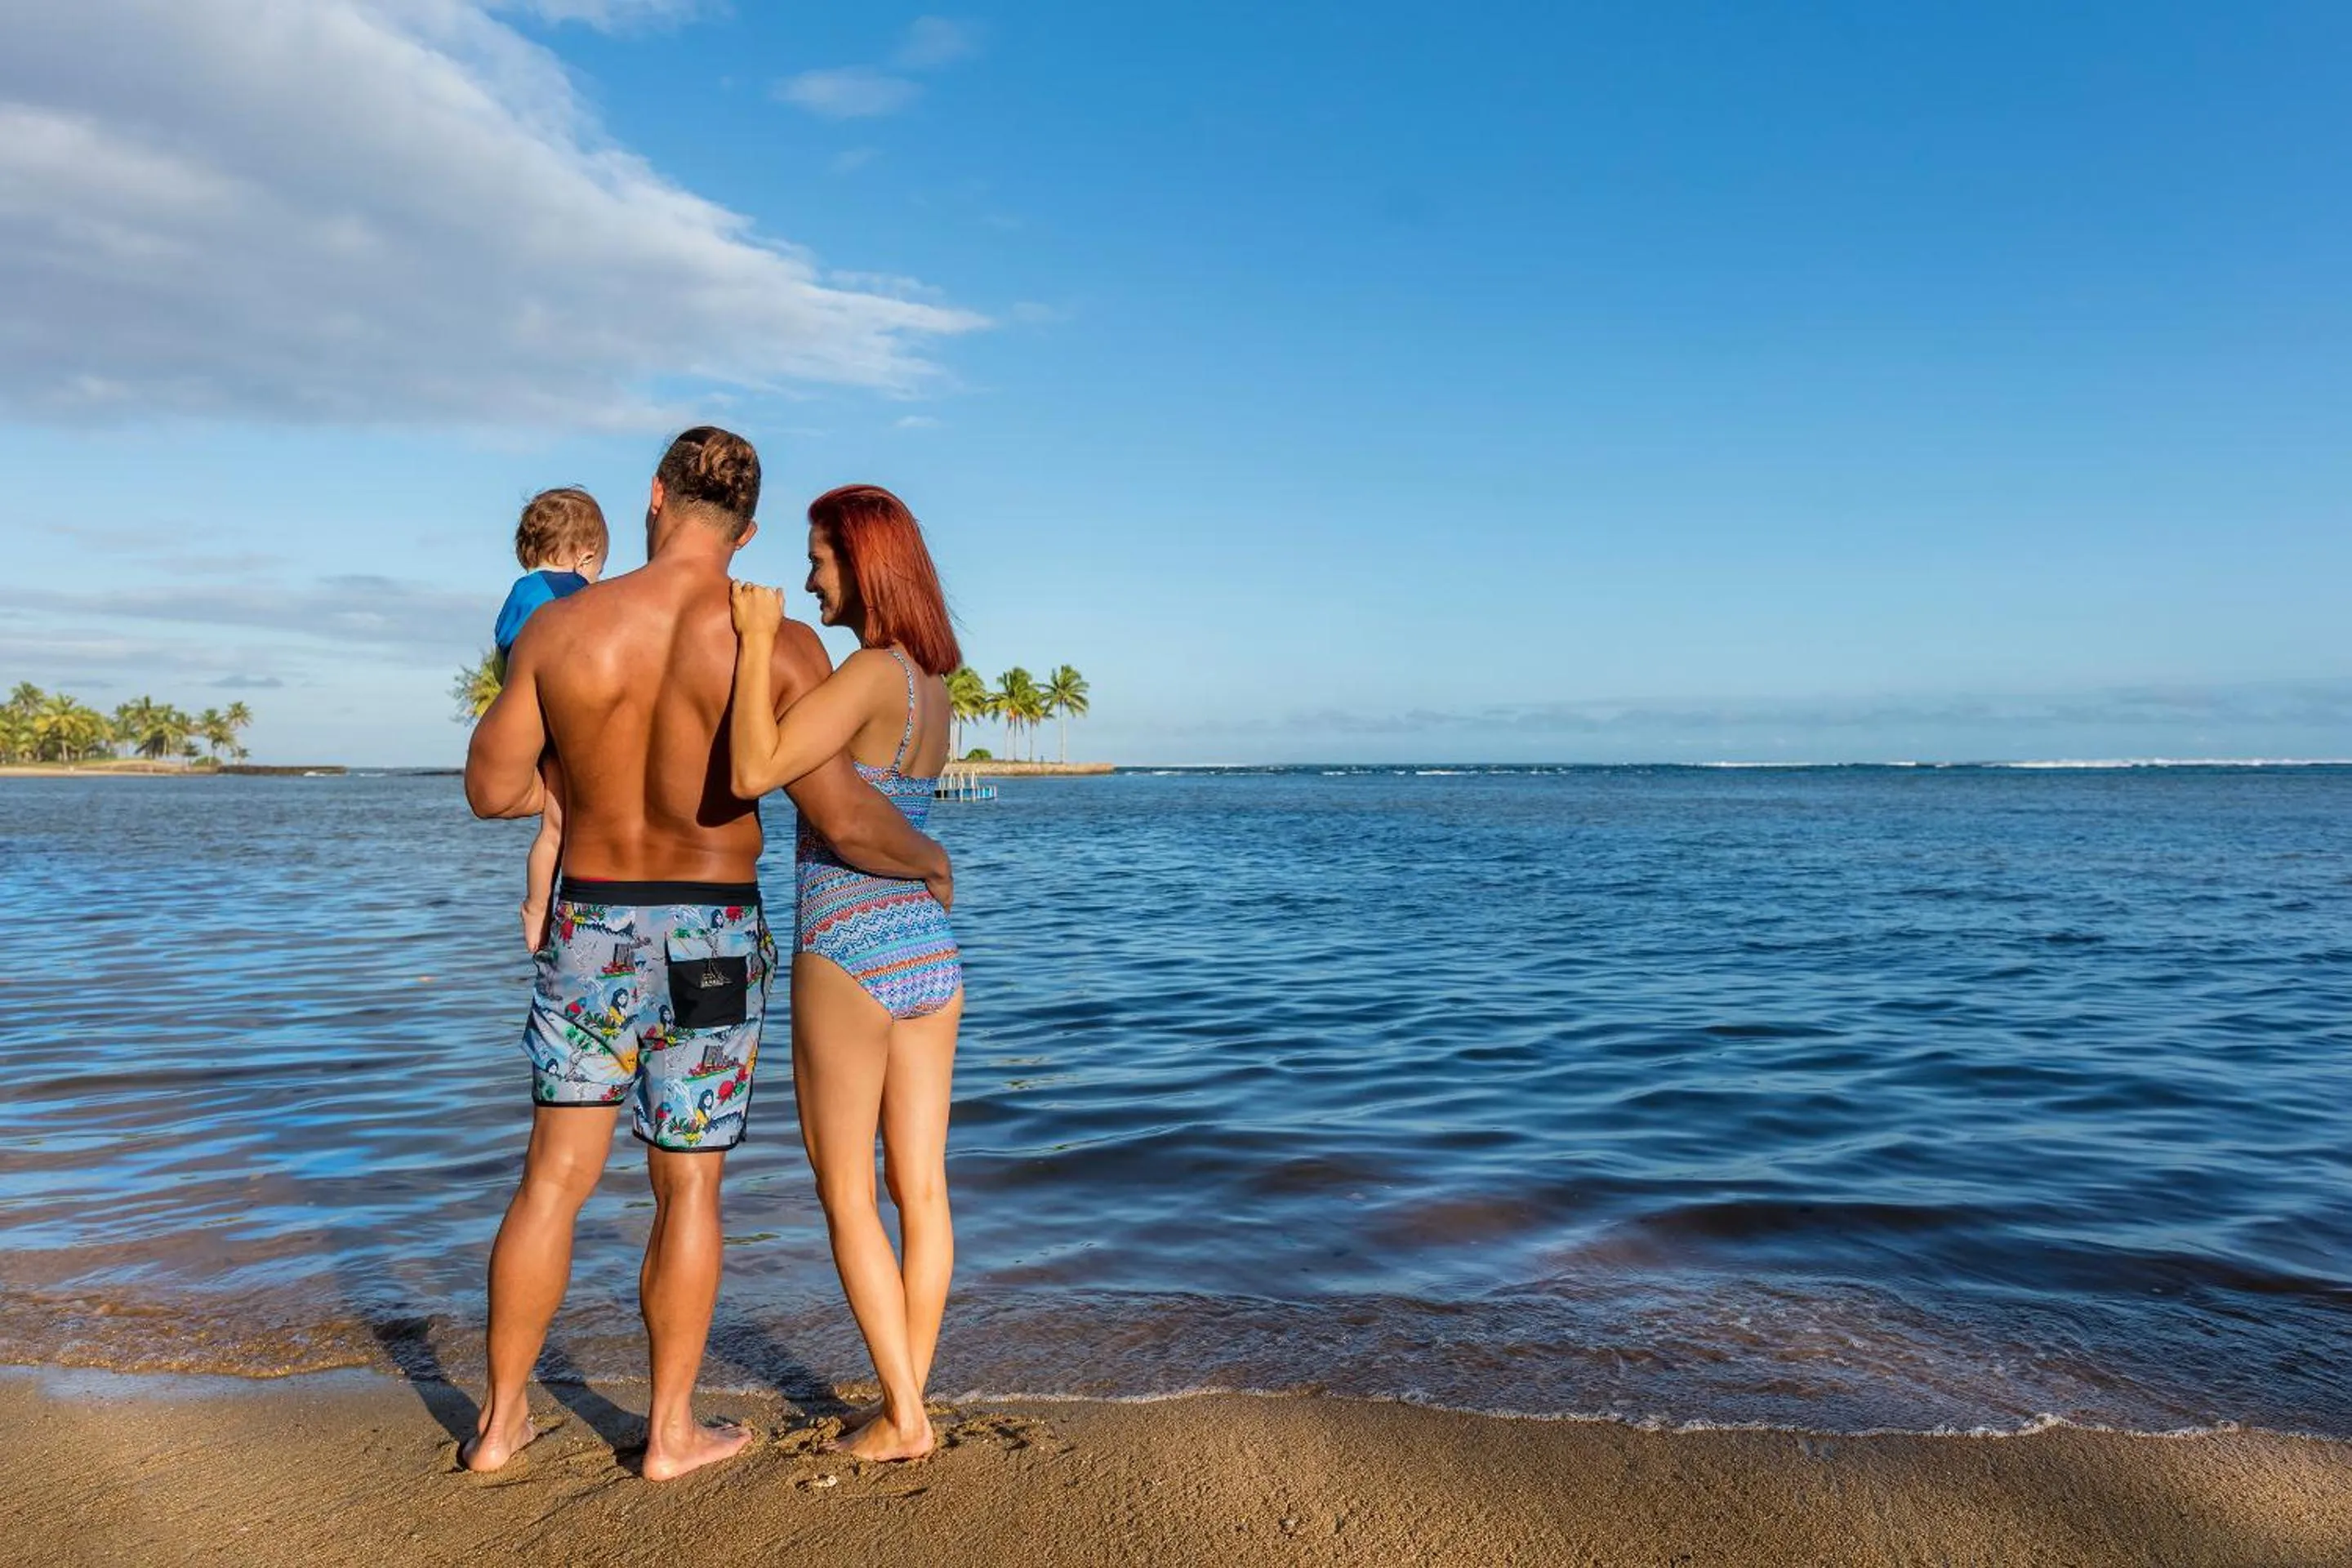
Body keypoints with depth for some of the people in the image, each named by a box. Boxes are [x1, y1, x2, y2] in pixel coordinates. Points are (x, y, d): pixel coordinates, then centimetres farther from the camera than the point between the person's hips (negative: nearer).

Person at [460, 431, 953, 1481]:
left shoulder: (560, 626, -6)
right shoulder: (779, 646, -14)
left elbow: (492, 790, -1)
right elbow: (842, 819, -18)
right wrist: (930, 862, 1)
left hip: (588, 931, 2)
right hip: (710, 941, -2)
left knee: (553, 1180, 14)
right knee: (688, 1190, 11)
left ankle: (501, 1421, 27)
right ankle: (671, 1433, 23)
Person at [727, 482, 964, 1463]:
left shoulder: (870, 674, -16)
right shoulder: (933, 684, 10)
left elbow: (753, 774, -26)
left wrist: (757, 641, -18)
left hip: (848, 958, -8)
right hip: (931, 952, 8)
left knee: (847, 1197, 7)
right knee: (921, 1190, 10)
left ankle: (902, 1415, 12)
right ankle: (905, 1405, 21)